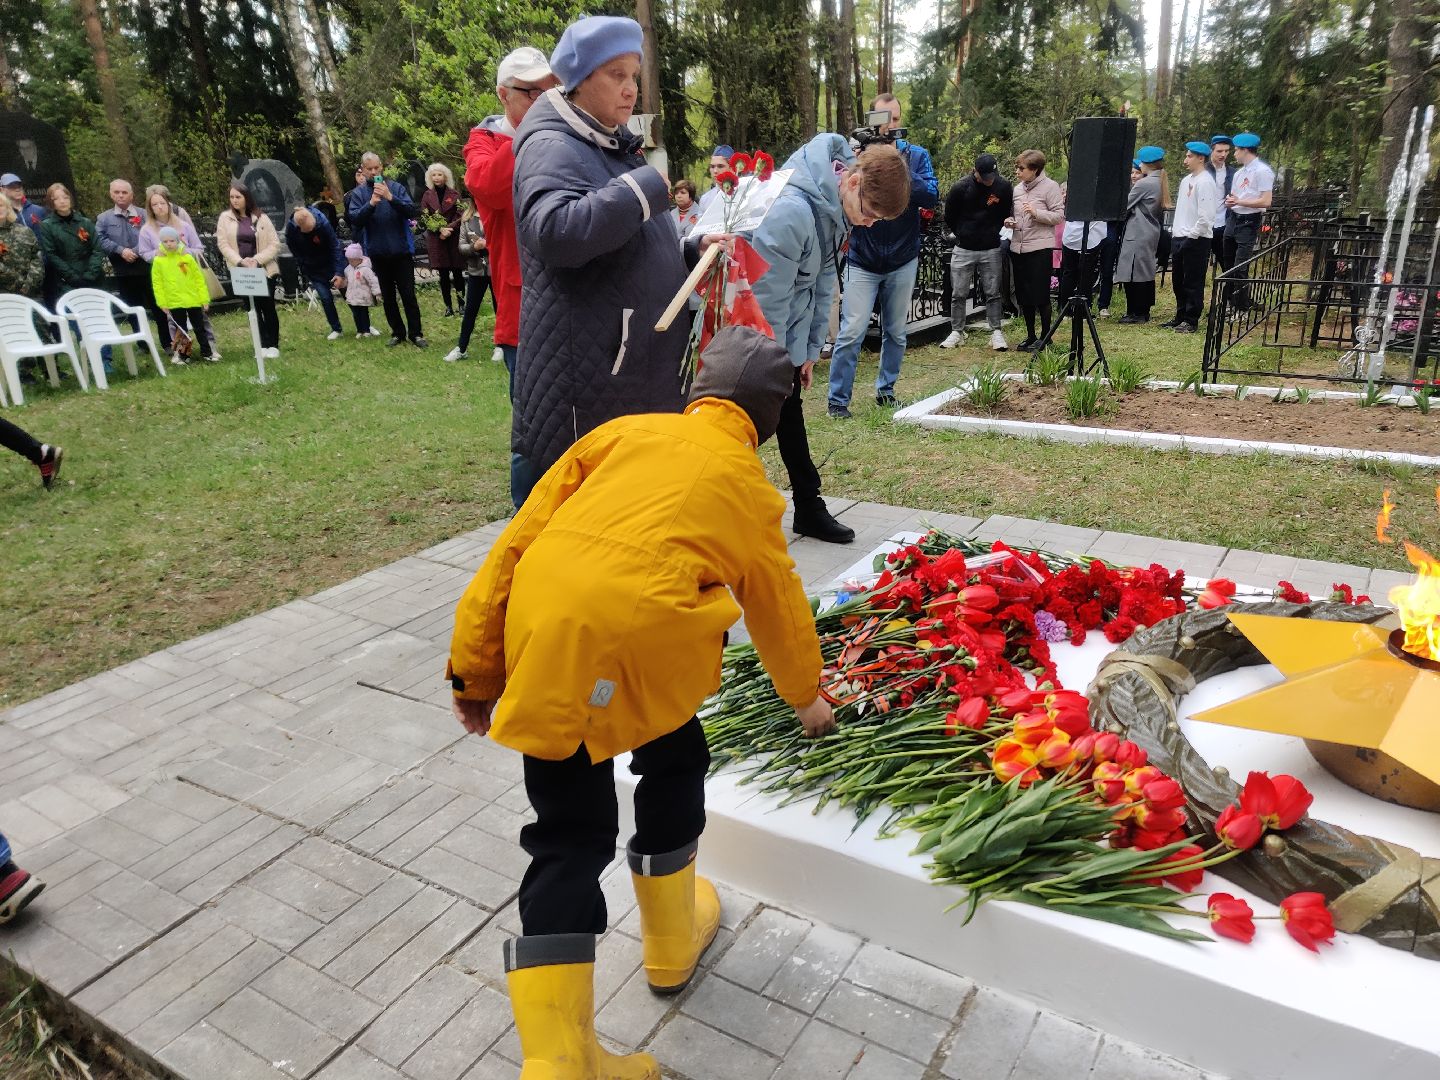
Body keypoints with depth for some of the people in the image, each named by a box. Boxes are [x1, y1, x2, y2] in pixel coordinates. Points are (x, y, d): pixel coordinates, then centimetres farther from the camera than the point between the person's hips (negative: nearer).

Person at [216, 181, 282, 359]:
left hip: (264, 269, -1)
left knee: (268, 307, 1)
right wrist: (239, 261, -17)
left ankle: (273, 345, 8)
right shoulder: (225, 218, 3)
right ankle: (262, 345, 10)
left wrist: (257, 259, -15)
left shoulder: (261, 218, 0)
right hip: (242, 271, 1)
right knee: (253, 309, 5)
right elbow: (223, 244, -2)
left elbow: (274, 244, -3)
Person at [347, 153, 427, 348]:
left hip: (401, 251, -2)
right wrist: (371, 203, -23)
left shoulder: (396, 187, -1)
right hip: (378, 253, 2)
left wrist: (391, 198, -25)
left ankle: (416, 334, 7)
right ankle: (398, 333, 19)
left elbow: (412, 211, -12)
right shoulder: (358, 193, 2)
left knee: (408, 295, 0)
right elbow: (354, 220, -9)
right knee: (388, 297, 9)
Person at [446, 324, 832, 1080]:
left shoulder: (626, 432, 22)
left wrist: (476, 668, 19)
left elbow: (518, 541, 15)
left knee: (568, 839, 14)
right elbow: (780, 611, 33)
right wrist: (807, 698, 52)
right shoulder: (751, 490, 20)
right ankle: (671, 944, 47)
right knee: (674, 764, 28)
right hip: (641, 638, -2)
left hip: (541, 640, 2)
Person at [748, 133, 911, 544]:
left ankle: (809, 509, 28)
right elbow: (767, 298, -25)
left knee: (791, 422, 17)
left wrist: (809, 351, 7)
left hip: (786, 340, 9)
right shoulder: (792, 211, -29)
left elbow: (822, 282, 7)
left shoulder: (835, 209, 1)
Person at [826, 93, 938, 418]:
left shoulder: (916, 155, 1)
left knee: (896, 332, 10)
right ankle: (838, 400, -2)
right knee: (851, 333, -10)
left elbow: (931, 196, -13)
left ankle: (886, 390, 25)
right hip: (863, 261, -2)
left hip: (903, 260, 3)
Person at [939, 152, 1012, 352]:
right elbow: (949, 217, 4)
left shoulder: (1004, 187, -5)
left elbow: (1006, 214, 12)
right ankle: (957, 332, 14)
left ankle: (996, 332, 8)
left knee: (993, 293, 3)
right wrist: (961, 235, 9)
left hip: (991, 250, 1)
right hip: (964, 249, -1)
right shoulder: (961, 188, -10)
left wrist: (993, 232, 8)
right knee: (958, 294, 3)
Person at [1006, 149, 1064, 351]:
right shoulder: (1018, 189, 13)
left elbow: (1059, 215, -9)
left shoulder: (1049, 187, -5)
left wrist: (1036, 213, -21)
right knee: (1024, 295, 11)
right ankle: (1030, 336, 22)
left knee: (1040, 295, -3)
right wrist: (1010, 221, 3)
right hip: (1018, 247, 7)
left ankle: (1045, 336, 9)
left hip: (1040, 248, -7)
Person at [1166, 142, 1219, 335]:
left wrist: (1191, 235, -18)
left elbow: (1206, 215, -19)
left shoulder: (1204, 182, -12)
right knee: (1178, 281, 15)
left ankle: (1191, 321, 3)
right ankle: (1181, 317, 25)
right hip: (1179, 238, 9)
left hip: (1195, 240, -9)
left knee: (1193, 283, -2)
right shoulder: (1186, 180, 15)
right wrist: (1175, 229, 14)